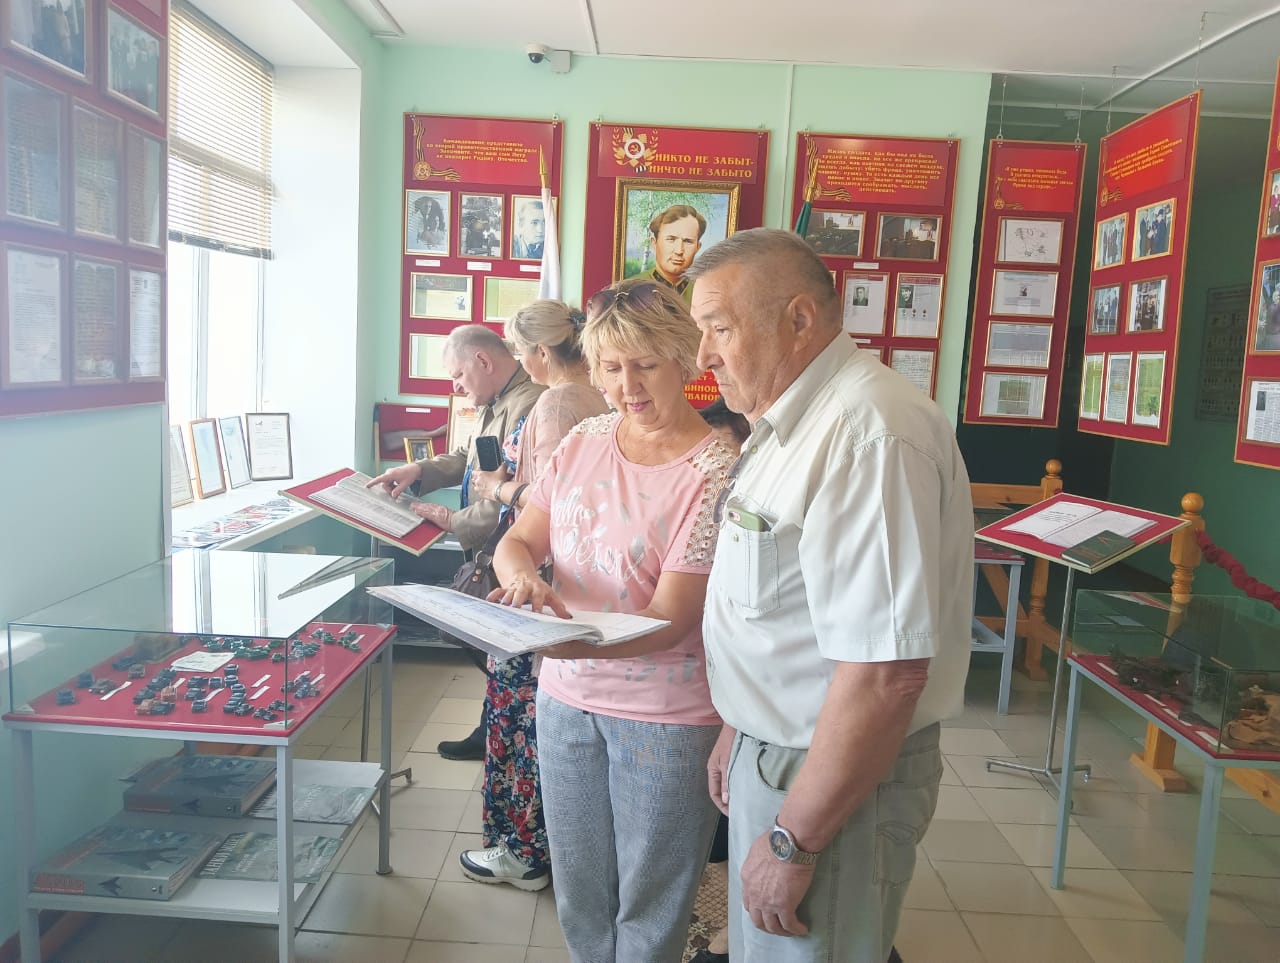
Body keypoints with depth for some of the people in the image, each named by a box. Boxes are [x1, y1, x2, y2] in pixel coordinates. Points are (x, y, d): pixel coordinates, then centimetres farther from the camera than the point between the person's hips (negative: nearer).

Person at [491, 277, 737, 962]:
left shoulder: (713, 469, -17)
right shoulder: (584, 440, 1)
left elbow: (670, 618, -20)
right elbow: (517, 540, 3)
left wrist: (569, 639, -37)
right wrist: (521, 576, -21)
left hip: (665, 718, -5)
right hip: (566, 699, 5)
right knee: (578, 897, 22)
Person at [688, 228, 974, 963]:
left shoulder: (868, 432, -26)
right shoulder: (797, 422, 7)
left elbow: (887, 670, -29)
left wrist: (793, 842, -22)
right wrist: (740, 732, 19)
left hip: (837, 775, -9)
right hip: (778, 746, 9)